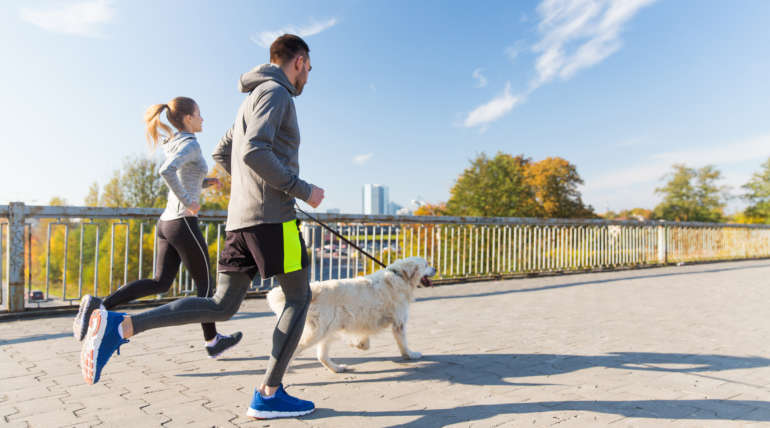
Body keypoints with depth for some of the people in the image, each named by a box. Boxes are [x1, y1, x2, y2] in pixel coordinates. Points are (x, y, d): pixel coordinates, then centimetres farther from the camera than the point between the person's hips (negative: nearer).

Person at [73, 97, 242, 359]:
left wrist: (206, 182, 15)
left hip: (166, 222, 9)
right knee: (205, 282, 5)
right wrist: (188, 202, -20)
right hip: (184, 224, -8)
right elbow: (166, 171, -30)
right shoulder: (191, 144, -12)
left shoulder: (173, 145, 17)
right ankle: (212, 342, 18)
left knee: (161, 283, 10)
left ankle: (99, 305, -4)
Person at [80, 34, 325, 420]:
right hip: (272, 217, -9)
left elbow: (222, 154, 30)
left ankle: (120, 327, -1)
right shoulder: (275, 92, -5)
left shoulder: (252, 101, 25)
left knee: (221, 307, 9)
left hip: (240, 218, 9)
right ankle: (269, 394, 4)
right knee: (299, 298, 3)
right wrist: (302, 190, -13)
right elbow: (254, 152, -20)